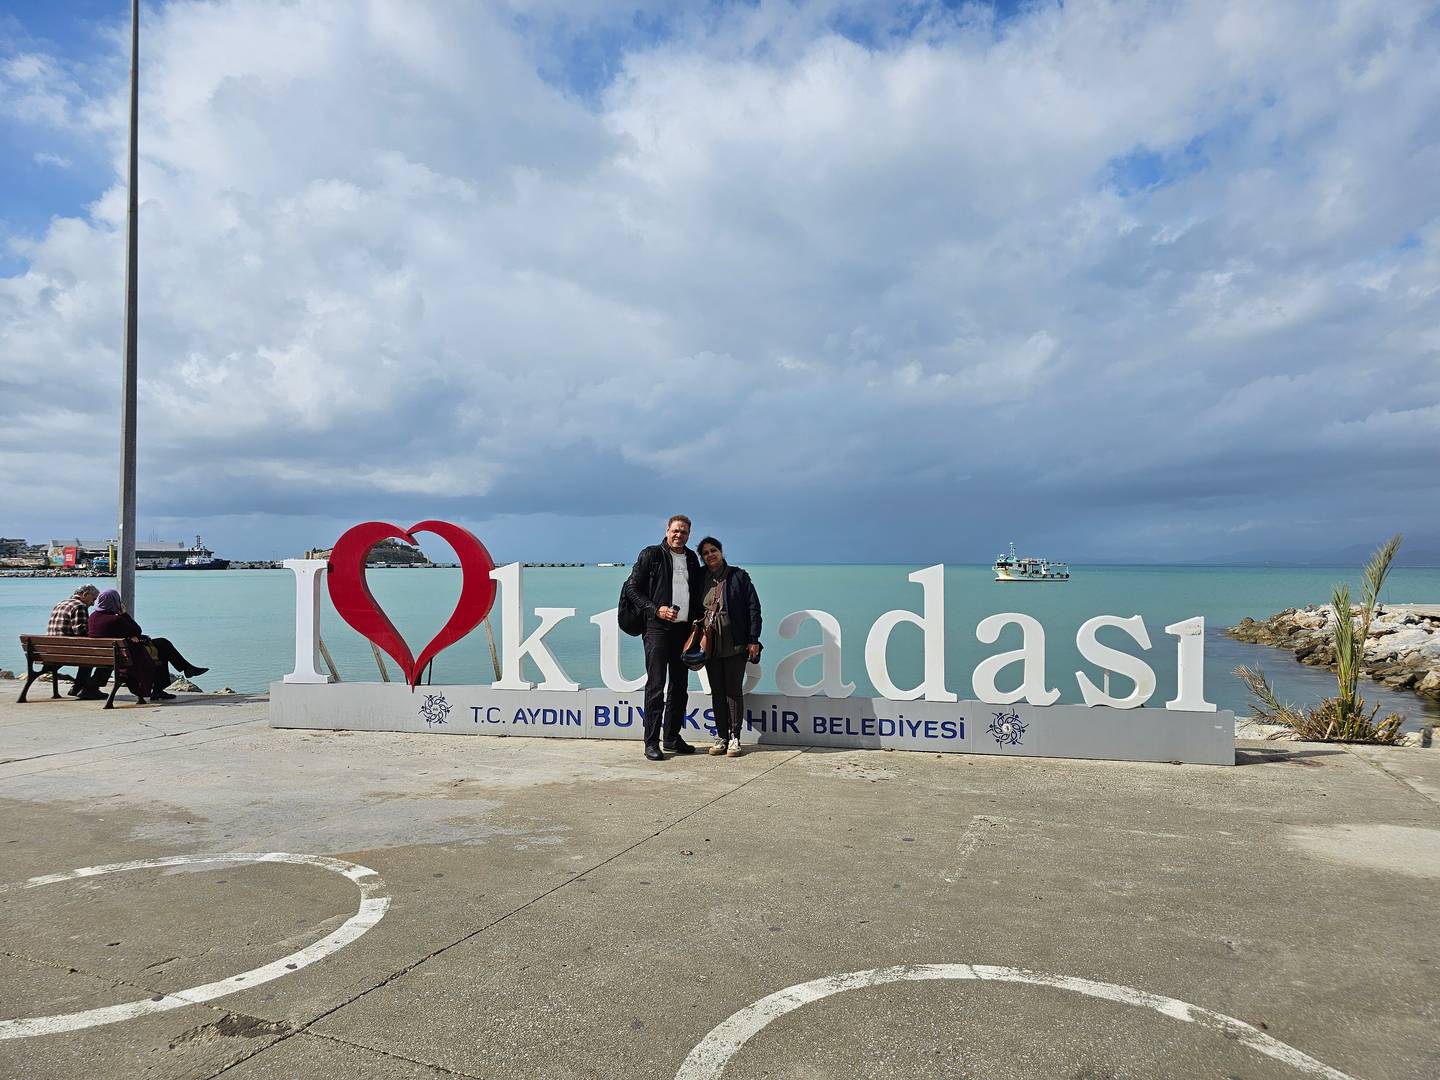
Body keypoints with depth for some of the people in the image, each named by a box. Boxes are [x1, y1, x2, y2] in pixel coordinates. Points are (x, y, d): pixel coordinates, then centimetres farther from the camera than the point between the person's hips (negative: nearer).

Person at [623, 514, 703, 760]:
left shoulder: (692, 559, 14)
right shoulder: (651, 554, -2)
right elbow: (631, 588, -3)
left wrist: (697, 622, 7)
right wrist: (656, 610, -13)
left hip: (684, 629, 6)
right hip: (657, 628, -6)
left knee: (680, 686, 10)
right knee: (656, 685, -6)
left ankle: (672, 737, 21)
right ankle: (651, 742, -1)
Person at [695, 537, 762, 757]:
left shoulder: (738, 576, 1)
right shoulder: (700, 579, 10)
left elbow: (753, 608, -1)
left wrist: (753, 640, -7)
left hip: (735, 644, -3)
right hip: (709, 646, 3)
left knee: (734, 690, 0)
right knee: (717, 692, 7)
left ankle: (734, 738, 7)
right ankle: (721, 737, 14)